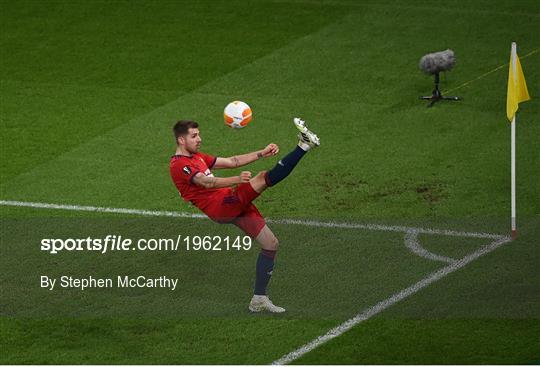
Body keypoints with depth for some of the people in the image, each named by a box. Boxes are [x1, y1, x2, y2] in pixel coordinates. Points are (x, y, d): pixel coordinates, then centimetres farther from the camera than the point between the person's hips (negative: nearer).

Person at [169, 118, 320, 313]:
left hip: (233, 206, 9)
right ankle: (303, 145, -21)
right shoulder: (179, 165, -7)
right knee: (263, 177, -24)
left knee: (271, 244, 9)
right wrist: (237, 180, -38)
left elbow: (232, 161, 21)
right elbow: (206, 182, -23)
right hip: (220, 207, -9)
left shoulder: (198, 157, 24)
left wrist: (262, 153, 10)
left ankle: (259, 299, 15)